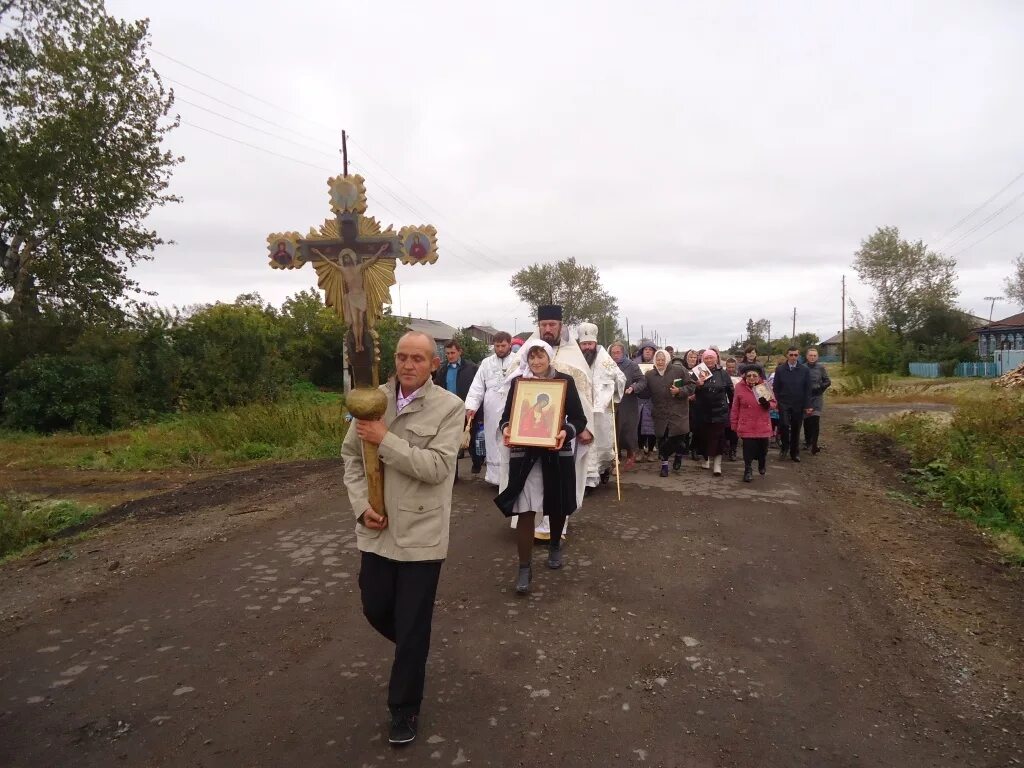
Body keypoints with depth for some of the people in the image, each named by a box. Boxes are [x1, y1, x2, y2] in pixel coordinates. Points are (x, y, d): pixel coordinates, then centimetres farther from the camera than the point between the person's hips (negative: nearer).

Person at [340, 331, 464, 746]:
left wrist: (386, 440, -24)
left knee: (413, 627, 6)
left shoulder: (449, 407, -11)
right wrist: (361, 505, -6)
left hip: (421, 533, -4)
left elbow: (437, 467, -20)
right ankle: (412, 648, 51)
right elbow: (351, 455, 7)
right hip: (377, 530, 4)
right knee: (375, 609, 18)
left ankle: (404, 710, 28)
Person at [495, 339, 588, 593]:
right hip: (524, 454, 0)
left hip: (557, 453, 0)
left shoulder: (565, 381, -2)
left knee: (557, 505, 15)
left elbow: (579, 419, -3)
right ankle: (524, 567, 5)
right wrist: (506, 429, -17)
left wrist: (566, 431, -23)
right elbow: (507, 415, 6)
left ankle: (555, 546, 43)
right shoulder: (518, 381, 1)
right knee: (525, 510, -5)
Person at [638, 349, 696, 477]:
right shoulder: (649, 375, 6)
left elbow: (691, 385, -1)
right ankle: (664, 464, 18)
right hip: (660, 414, 3)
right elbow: (646, 394, 6)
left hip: (678, 412, -3)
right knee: (662, 439, 5)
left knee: (677, 437, -6)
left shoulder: (679, 370, -3)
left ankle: (679, 453, 26)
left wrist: (680, 391, -16)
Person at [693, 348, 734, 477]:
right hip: (704, 412, 2)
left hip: (720, 411, -2)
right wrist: (697, 386, -20)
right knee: (705, 436, 10)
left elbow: (730, 391, 5)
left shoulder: (723, 373, 0)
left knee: (717, 438, -3)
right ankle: (707, 458, 29)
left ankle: (717, 464, 1)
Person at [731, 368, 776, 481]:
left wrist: (767, 404, -17)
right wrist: (734, 424, 1)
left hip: (763, 425, 2)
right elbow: (735, 408, 1)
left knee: (762, 449, 12)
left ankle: (762, 468, 38)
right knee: (748, 449, -3)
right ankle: (748, 471, 13)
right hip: (746, 425, -2)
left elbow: (773, 403, 7)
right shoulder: (740, 387, -4)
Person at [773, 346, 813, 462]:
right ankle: (784, 446, 8)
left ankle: (794, 452, 21)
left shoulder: (804, 370, 1)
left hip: (798, 404, 1)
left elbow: (807, 389, 1)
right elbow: (776, 388, 3)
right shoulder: (780, 369, 1)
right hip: (784, 403, -1)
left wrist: (807, 406, -3)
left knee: (796, 428, 7)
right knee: (784, 425, -16)